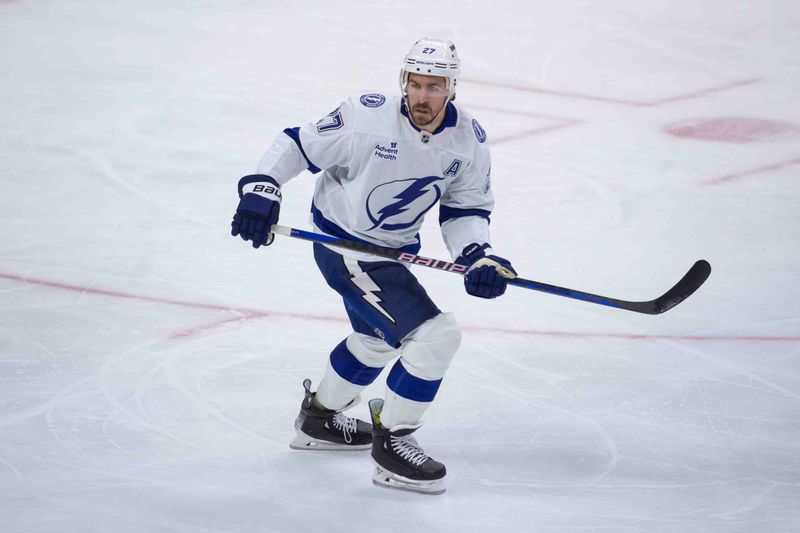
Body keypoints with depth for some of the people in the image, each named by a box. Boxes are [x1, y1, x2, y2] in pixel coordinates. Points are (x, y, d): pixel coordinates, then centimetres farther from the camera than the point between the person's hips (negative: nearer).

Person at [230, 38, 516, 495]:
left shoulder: (469, 140, -9)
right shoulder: (368, 118, -25)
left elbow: (466, 208, 0)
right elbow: (298, 145, -14)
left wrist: (477, 256, -17)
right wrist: (260, 189, -25)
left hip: (396, 248, 8)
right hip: (344, 247, -8)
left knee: (379, 337, 30)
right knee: (436, 336, -18)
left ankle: (319, 418, 53)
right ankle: (391, 444, -4)